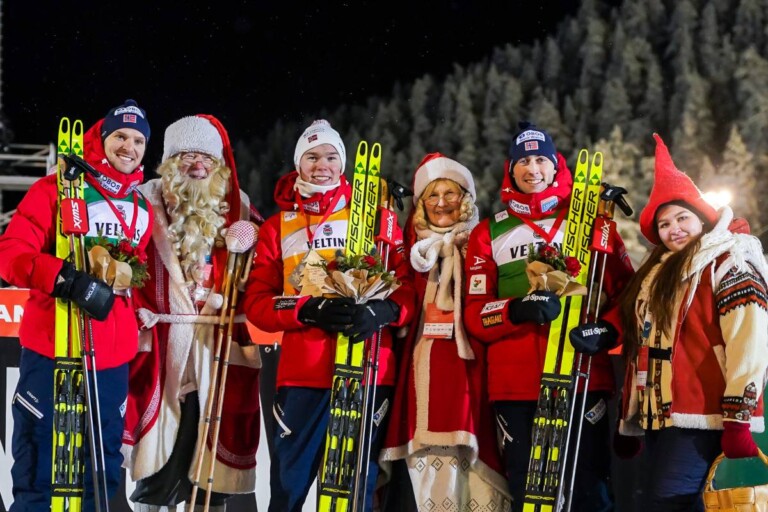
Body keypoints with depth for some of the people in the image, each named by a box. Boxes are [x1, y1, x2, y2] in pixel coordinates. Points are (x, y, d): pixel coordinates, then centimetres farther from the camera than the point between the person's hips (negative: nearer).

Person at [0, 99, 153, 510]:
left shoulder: (144, 210, 15)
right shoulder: (56, 190, -3)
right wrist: (67, 278, -24)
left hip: (113, 357, 6)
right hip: (51, 351, -5)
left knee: (103, 472, 10)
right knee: (38, 475, -4)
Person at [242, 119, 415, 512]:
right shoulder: (277, 227, 12)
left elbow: (408, 284, 5)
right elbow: (256, 301, 4)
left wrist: (383, 311, -17)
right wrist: (306, 310, -15)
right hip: (302, 372, 0)